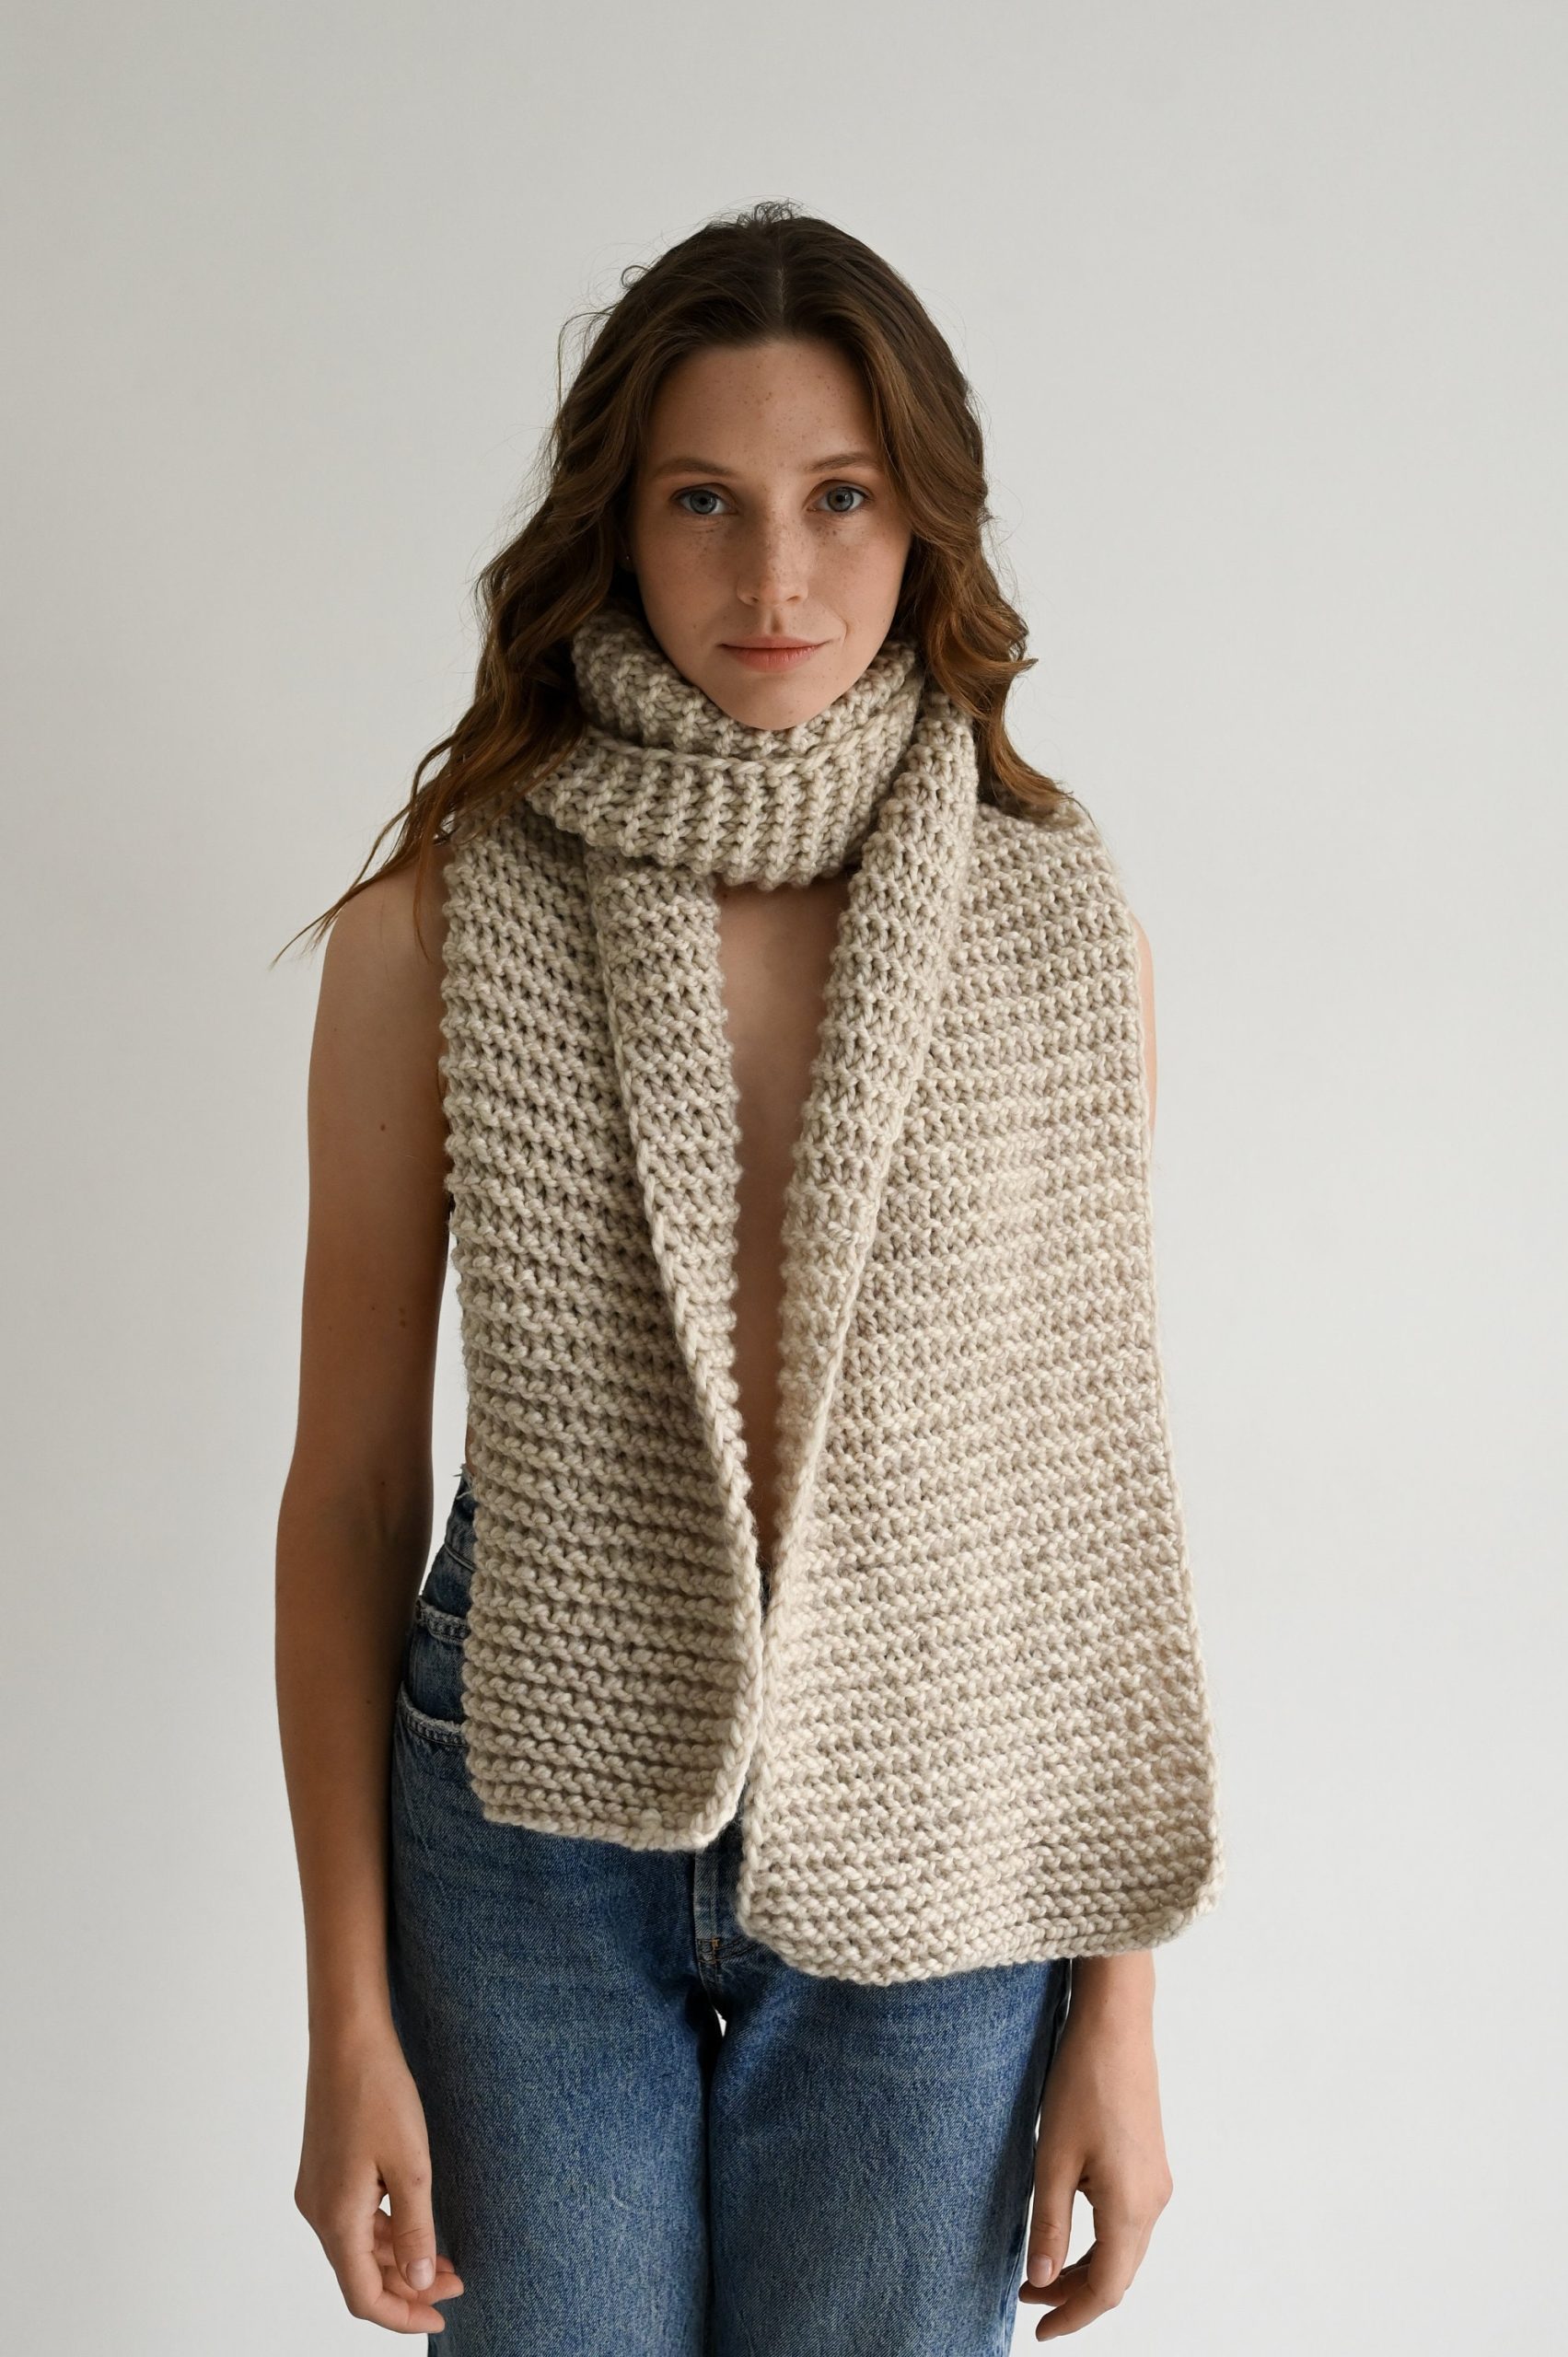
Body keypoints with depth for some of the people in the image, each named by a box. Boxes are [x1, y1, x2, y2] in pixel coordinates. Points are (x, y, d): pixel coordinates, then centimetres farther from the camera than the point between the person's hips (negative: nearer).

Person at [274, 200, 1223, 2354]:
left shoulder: (1060, 932, -5)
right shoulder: (436, 930, -7)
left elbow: (1099, 1468, -1)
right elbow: (350, 1486, -3)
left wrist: (1120, 2004, 0)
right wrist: (352, 2021, -2)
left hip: (926, 1858, 1)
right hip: (536, 1823, 0)